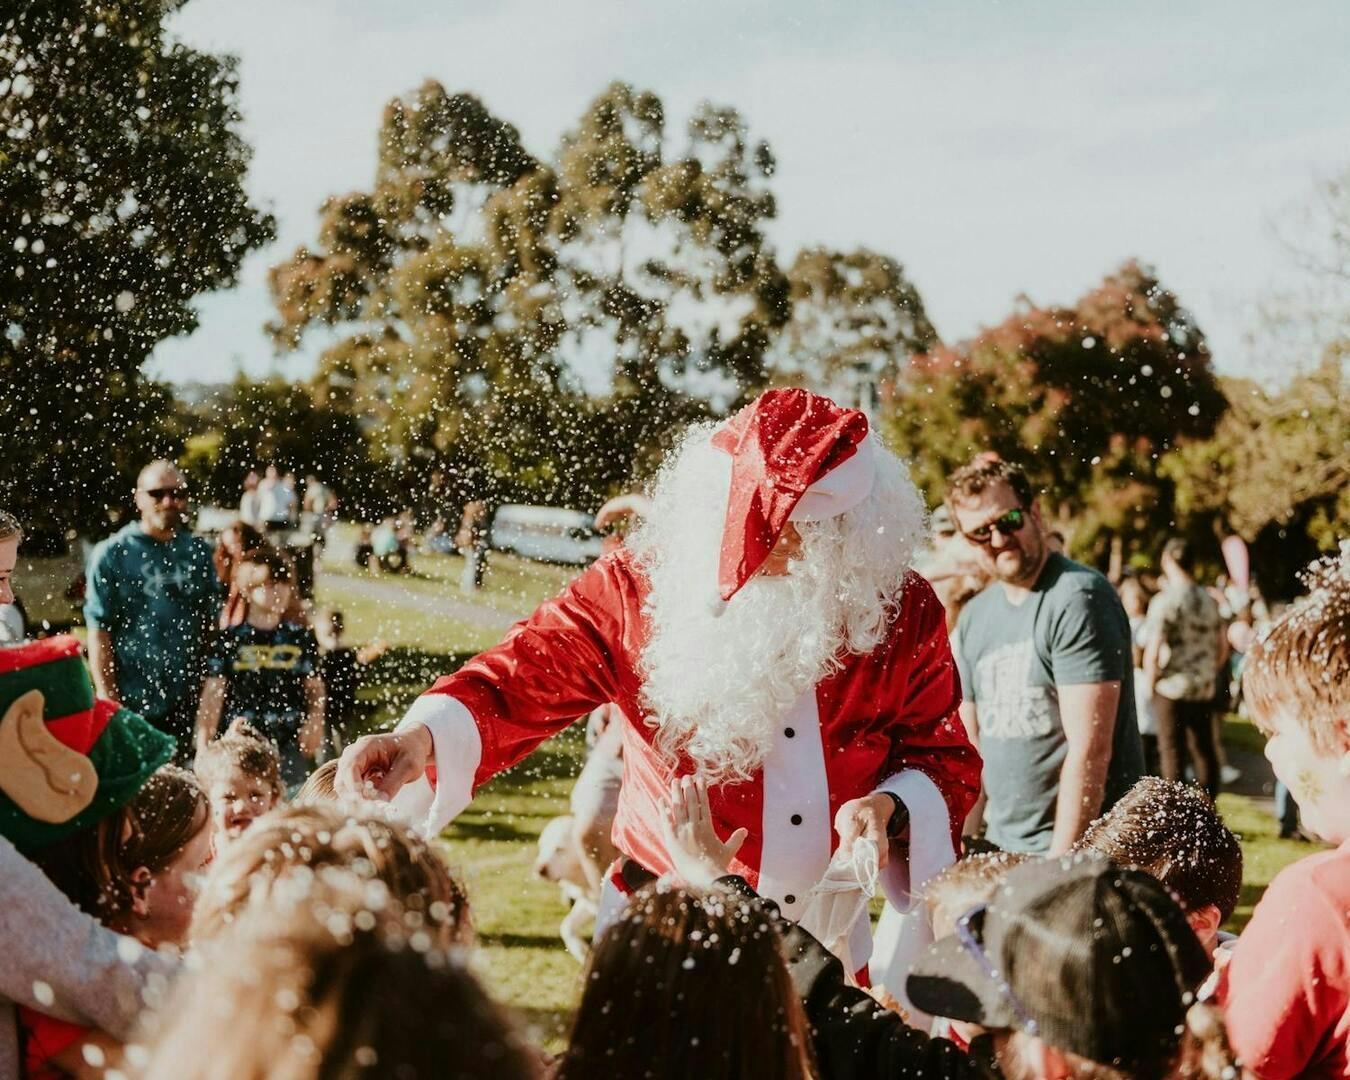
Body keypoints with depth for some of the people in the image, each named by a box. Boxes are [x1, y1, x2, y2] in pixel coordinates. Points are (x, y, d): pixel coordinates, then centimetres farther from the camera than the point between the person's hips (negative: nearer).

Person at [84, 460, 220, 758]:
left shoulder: (199, 551, 8)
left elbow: (211, 623, 11)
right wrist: (109, 700, -9)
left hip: (188, 702, 3)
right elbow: (99, 632, -5)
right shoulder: (112, 554, -3)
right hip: (132, 704, -3)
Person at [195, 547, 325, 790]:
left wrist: (315, 720, -7)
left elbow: (315, 688, 13)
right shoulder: (229, 640, 2)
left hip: (290, 745, 2)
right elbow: (212, 697, 1)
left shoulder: (301, 638, 8)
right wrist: (203, 749, -4)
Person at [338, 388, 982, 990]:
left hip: (829, 936, 2)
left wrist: (889, 807, -17)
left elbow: (946, 760, 4)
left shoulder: (904, 613, -5)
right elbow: (526, 676, -19)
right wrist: (422, 738, -37)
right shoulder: (639, 590, -11)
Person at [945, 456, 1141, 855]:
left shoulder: (1078, 598, -13)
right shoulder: (974, 617, 11)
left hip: (1080, 852, -7)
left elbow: (1090, 750, -18)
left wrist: (1060, 864, -19)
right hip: (1000, 850, 7)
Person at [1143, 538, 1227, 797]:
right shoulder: (1209, 600, 6)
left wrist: (1149, 682, -1)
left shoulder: (1165, 601, -12)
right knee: (1204, 750, 13)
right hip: (1204, 689, 5)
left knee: (1172, 753, 1)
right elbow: (1223, 646, 12)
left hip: (1172, 688, -5)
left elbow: (1152, 651, -16)